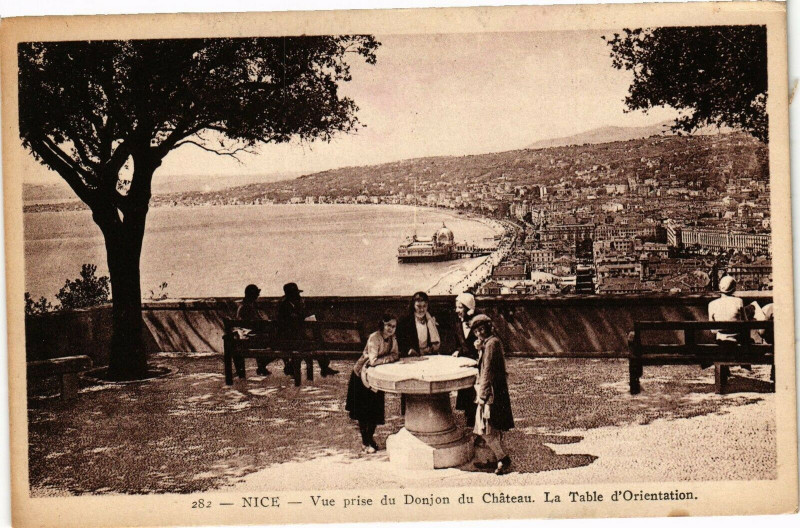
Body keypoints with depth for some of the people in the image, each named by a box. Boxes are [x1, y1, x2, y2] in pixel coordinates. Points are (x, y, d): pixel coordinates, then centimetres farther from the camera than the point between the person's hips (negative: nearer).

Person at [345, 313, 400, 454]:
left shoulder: (392, 339, -3)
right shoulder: (374, 338, -27)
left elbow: (396, 355, -10)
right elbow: (373, 360, -35)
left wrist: (380, 359, -24)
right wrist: (387, 358, -23)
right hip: (362, 376, -6)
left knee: (376, 410, 9)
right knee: (362, 411, 4)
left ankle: (370, 437, 28)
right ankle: (365, 442, 15)